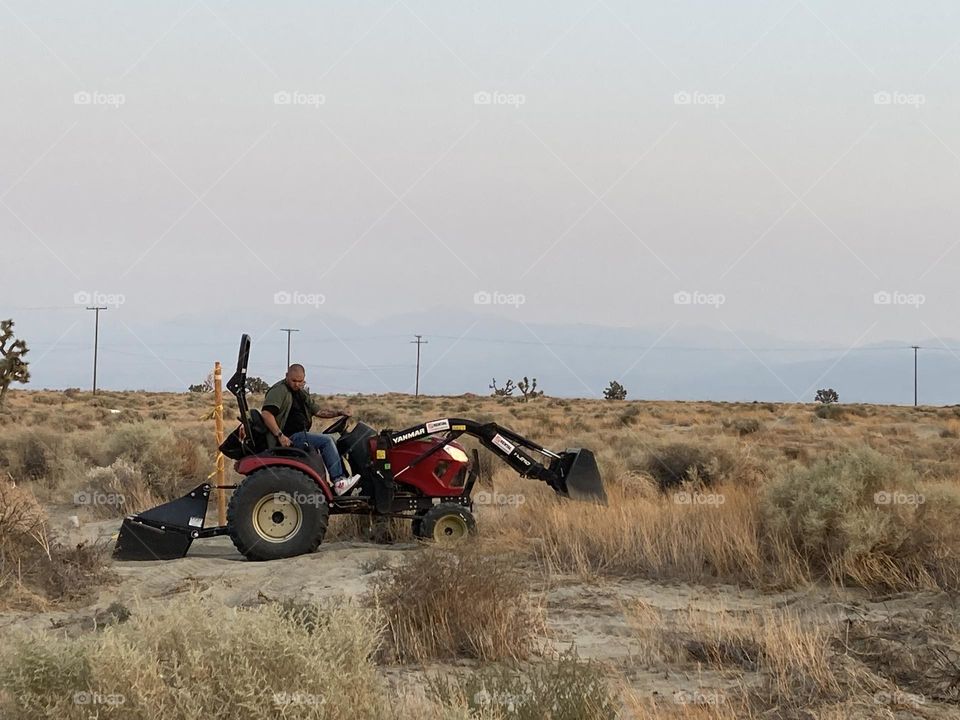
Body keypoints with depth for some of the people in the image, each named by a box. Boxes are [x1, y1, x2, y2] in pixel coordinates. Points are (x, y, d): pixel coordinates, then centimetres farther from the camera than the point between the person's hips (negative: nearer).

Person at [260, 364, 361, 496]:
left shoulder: (301, 394, 20)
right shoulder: (279, 390, -10)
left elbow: (317, 411, 21)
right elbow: (266, 413, -23)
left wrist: (337, 413, 4)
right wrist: (280, 436, -28)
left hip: (301, 434, 10)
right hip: (290, 438, -10)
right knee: (326, 441, -19)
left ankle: (342, 477, 2)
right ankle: (338, 482, -21)